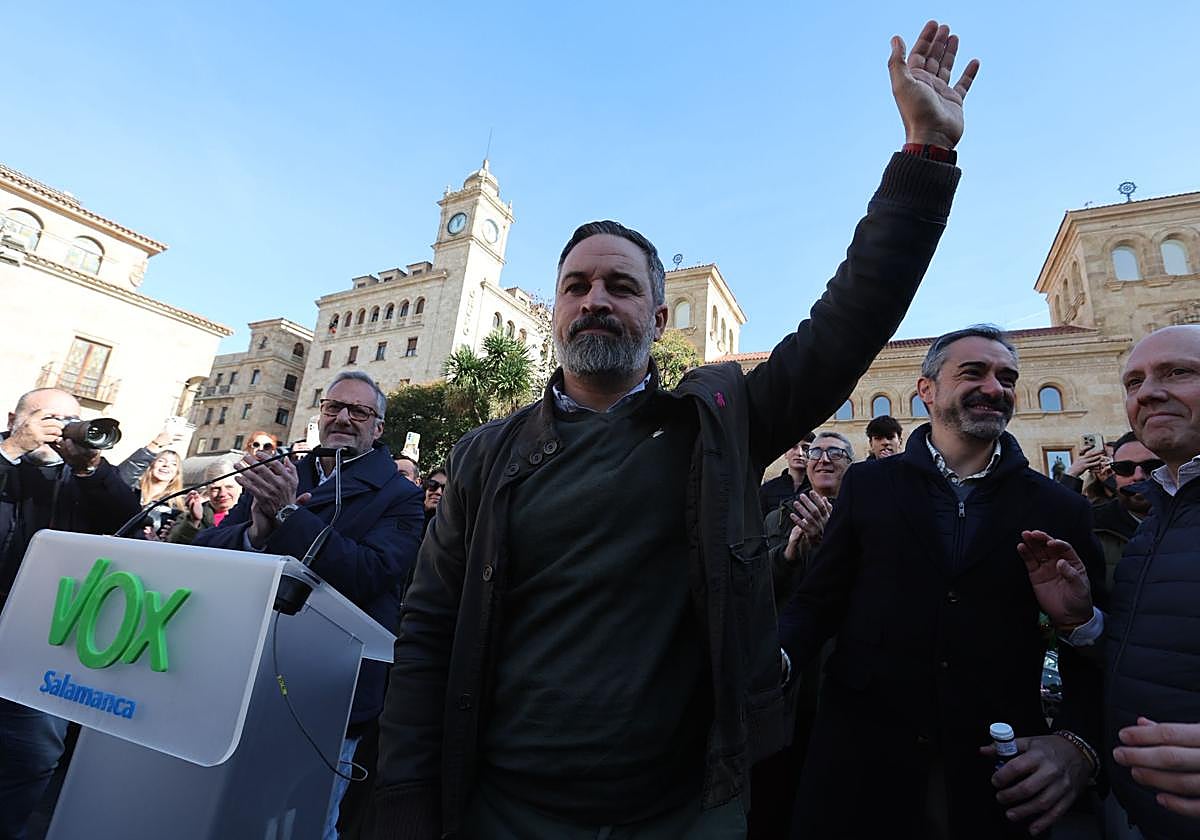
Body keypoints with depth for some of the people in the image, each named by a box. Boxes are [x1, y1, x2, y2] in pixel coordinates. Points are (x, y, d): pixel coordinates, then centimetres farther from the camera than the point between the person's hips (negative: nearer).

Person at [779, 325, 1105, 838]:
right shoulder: (867, 485, 1)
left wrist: (1077, 743, -13)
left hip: (999, 780, 1)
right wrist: (776, 654, -18)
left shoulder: (1060, 509, 3)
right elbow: (819, 598, 1)